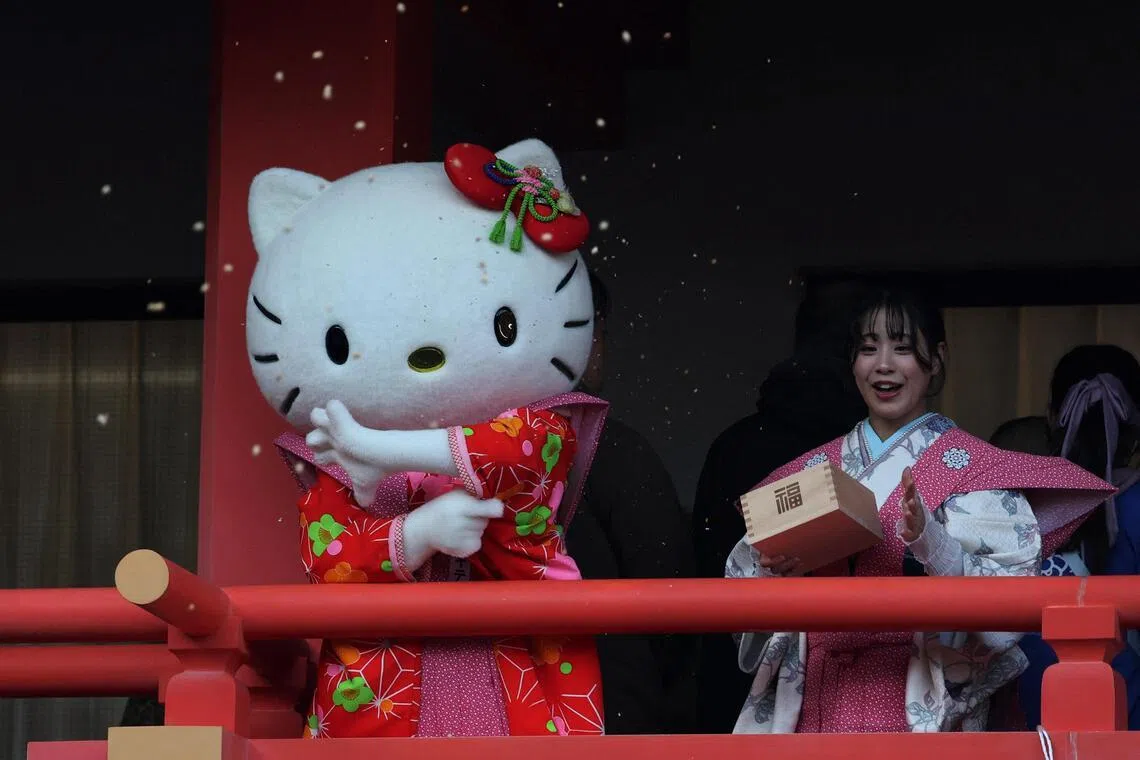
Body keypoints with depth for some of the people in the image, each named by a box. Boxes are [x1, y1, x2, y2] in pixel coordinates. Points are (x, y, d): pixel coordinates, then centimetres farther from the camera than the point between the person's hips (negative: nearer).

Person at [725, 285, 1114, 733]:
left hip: (920, 710, -3)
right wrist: (772, 570, -10)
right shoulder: (815, 469, 13)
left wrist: (930, 541, -26)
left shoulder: (968, 468, 0)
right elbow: (742, 578, 13)